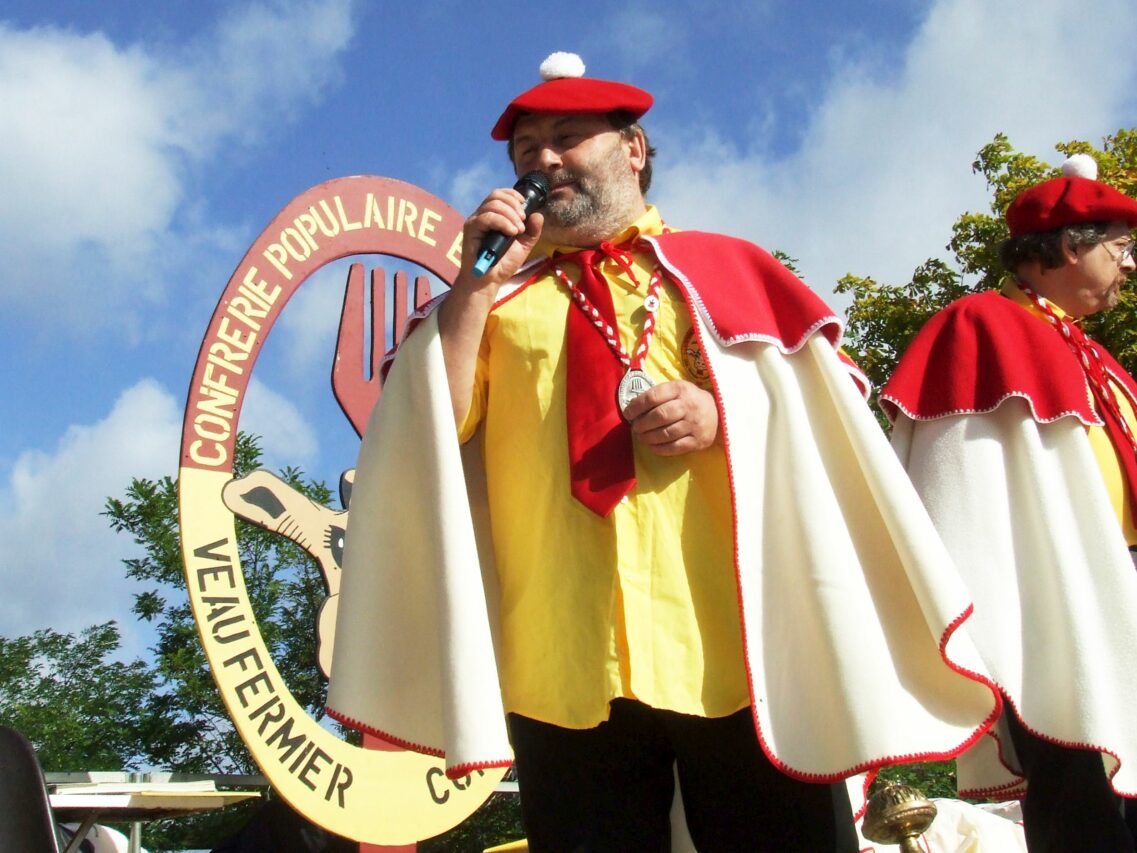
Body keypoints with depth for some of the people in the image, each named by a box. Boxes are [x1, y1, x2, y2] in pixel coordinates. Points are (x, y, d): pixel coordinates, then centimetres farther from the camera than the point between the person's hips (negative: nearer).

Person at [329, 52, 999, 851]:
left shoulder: (725, 267, 16)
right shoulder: (501, 298, 19)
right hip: (564, 661, 1)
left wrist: (723, 415, -8)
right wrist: (476, 283, -1)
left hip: (739, 644, -1)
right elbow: (436, 429, 6)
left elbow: (828, 407, 10)